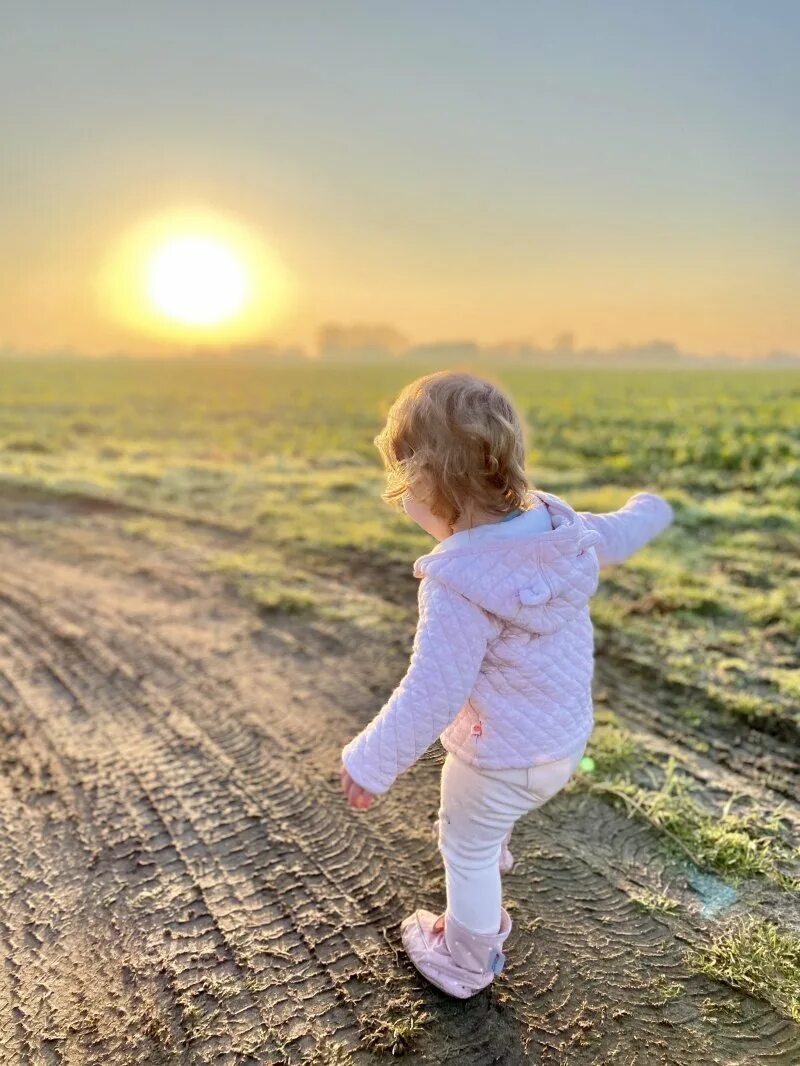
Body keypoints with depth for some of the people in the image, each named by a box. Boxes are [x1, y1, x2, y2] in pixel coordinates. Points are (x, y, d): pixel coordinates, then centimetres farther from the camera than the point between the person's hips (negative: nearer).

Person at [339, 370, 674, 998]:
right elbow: (616, 535, 10)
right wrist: (650, 511, 33)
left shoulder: (460, 584, -34)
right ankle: (491, 850, 67)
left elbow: (432, 693, -32)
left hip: (501, 757, -8)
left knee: (467, 851, 19)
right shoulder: (561, 526, -12)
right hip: (569, 739, 8)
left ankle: (467, 964, 41)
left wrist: (371, 763, -19)